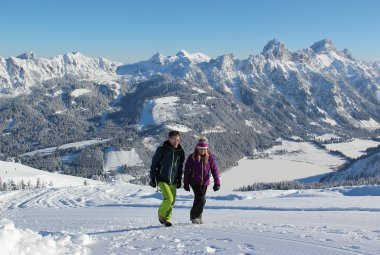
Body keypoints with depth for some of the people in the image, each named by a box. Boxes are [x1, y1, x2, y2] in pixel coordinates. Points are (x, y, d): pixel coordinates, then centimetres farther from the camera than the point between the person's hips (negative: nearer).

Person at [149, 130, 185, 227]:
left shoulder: (180, 152, 7)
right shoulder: (162, 150, -8)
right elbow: (154, 164, -3)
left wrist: (179, 180, 15)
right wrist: (152, 178, -5)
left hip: (173, 181, 5)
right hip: (162, 179, -5)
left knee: (172, 201, 4)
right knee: (168, 198, -16)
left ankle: (167, 219, 22)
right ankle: (161, 214, 10)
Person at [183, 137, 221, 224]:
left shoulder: (210, 158, -2)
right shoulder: (192, 157, -7)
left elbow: (215, 170, -4)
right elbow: (187, 171, -2)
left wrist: (217, 183, -13)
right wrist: (186, 184, -1)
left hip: (204, 183, 3)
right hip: (194, 182, -3)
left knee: (199, 200, 11)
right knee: (201, 199, -13)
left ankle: (197, 216, 31)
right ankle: (194, 216, 6)